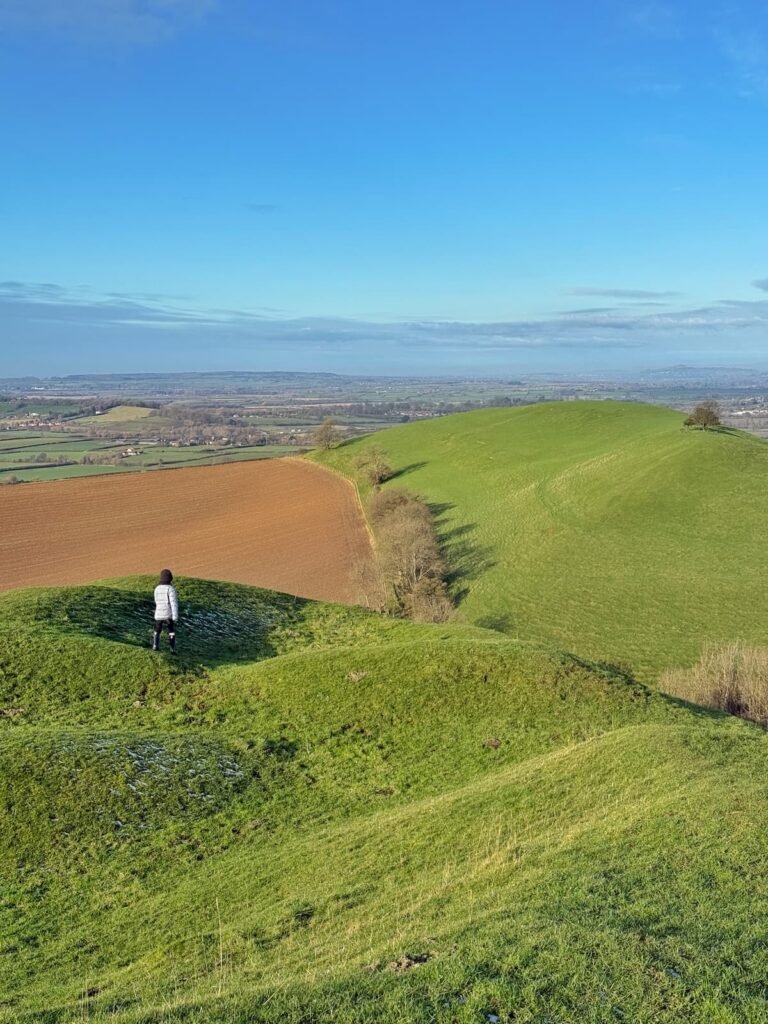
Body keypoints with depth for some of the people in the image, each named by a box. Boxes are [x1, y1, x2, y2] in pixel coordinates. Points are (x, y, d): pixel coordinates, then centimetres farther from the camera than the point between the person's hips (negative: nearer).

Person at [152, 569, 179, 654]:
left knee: (157, 631, 23)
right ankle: (173, 649, 0)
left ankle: (155, 646, 22)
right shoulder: (171, 588, -13)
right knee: (171, 632, 8)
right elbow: (174, 603, -19)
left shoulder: (157, 589, 3)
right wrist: (175, 617, -19)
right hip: (168, 615, -4)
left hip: (158, 615, 4)